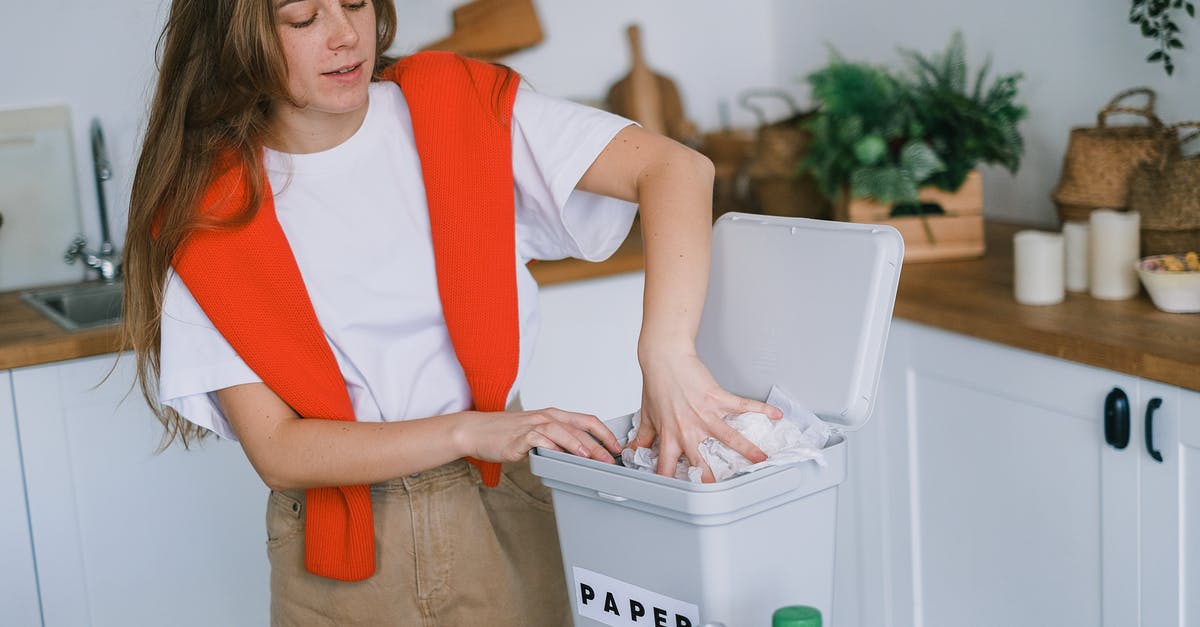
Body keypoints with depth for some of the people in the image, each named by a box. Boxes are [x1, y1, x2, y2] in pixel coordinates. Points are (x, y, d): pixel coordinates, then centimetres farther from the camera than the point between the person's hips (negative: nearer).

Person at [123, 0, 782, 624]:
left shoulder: (459, 108, -7)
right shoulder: (207, 211, -10)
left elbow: (676, 167, -16)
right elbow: (276, 450, -14)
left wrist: (666, 359, -32)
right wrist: (471, 431, -27)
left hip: (502, 522, 2)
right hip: (342, 563, -1)